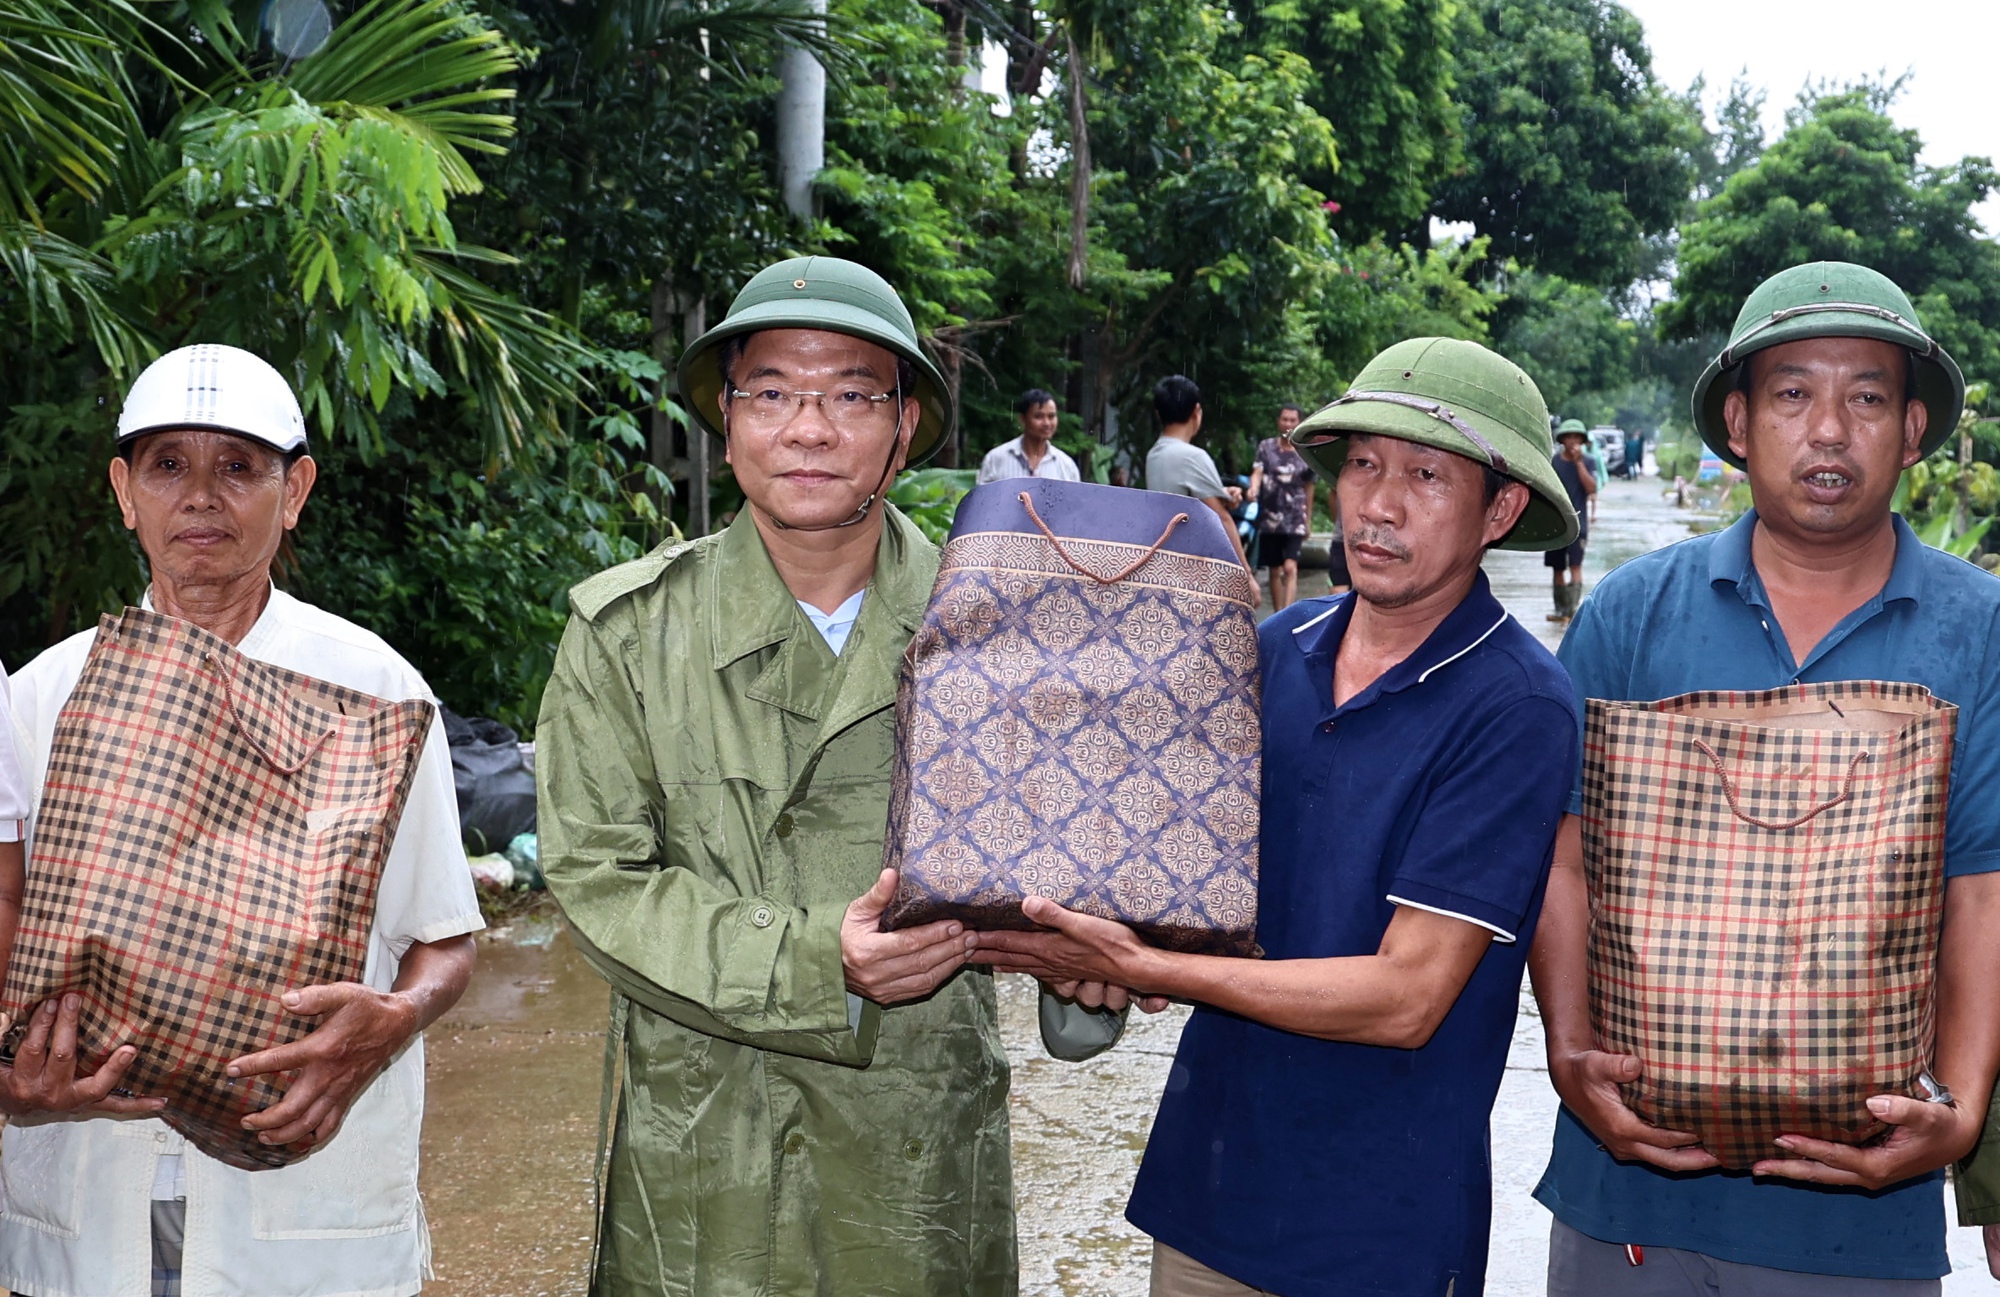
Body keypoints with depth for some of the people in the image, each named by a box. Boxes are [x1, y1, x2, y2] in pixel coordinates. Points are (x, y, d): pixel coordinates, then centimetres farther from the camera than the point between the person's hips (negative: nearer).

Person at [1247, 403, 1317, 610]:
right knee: (1275, 571, 9)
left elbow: (1308, 487, 12)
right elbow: (1257, 472, -8)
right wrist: (1253, 488, -31)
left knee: (1290, 568, -15)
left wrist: (1308, 519, 16)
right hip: (1269, 518, 1)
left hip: (1294, 519, -1)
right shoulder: (1266, 446, 4)